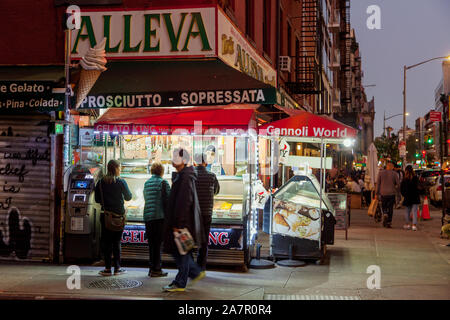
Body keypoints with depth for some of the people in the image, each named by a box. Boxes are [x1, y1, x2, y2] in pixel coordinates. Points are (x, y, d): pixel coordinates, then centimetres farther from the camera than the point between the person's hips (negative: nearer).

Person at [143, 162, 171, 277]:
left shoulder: (146, 183, 14)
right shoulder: (163, 182, -6)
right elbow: (166, 200, -10)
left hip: (147, 216, 6)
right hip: (159, 216, -6)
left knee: (151, 243, 11)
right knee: (158, 243, -3)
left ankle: (152, 268, 14)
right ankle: (156, 269, -1)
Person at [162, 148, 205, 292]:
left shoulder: (185, 177, -17)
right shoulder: (181, 175, 16)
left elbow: (184, 202, -23)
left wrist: (178, 224, -23)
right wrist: (174, 222, 23)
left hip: (183, 221, -10)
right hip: (180, 221, 10)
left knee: (181, 252, -2)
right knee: (176, 250, 15)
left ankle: (180, 283, 6)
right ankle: (196, 272, 23)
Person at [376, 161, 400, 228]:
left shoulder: (381, 173, 1)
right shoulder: (394, 173, -2)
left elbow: (378, 184, 1)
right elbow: (398, 184, -2)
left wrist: (376, 193, 5)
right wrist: (396, 191, 15)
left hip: (383, 193, 1)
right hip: (391, 193, -1)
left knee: (384, 206, 15)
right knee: (390, 208, 7)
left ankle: (385, 214, -15)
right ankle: (389, 222, 5)